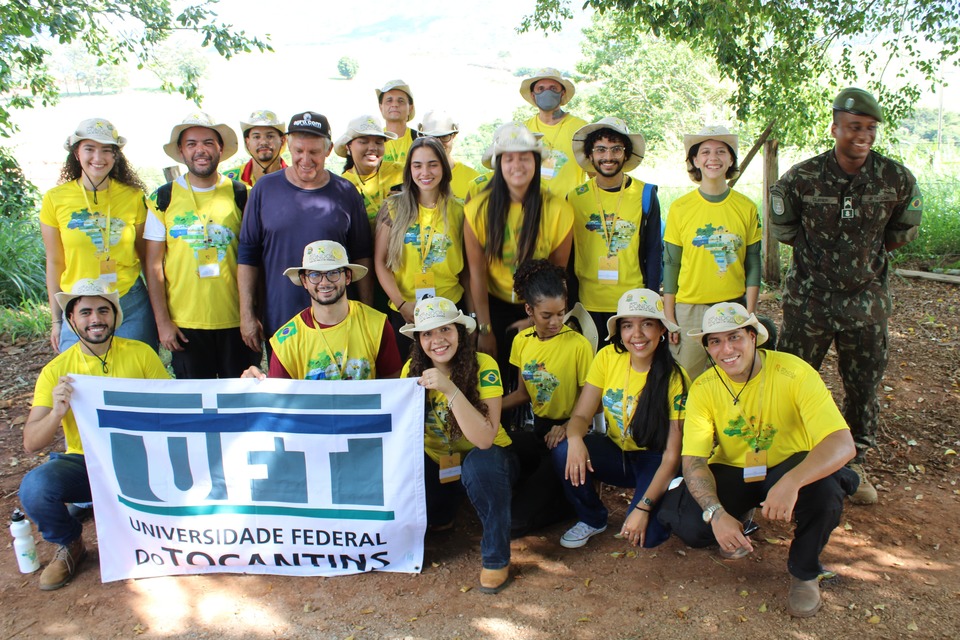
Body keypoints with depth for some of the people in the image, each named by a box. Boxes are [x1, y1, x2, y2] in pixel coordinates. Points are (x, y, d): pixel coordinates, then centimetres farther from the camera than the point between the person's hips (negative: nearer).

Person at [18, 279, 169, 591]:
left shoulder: (140, 353, -2)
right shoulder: (56, 370, -2)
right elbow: (30, 443, -8)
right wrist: (56, 413, -29)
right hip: (84, 463, 1)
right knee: (34, 487, -28)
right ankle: (70, 545, 6)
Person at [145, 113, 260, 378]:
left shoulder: (240, 194, 3)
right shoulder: (164, 198, 3)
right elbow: (153, 266, 2)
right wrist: (162, 321, -3)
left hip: (236, 321, 0)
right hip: (185, 323, 0)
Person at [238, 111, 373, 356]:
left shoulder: (346, 193, 2)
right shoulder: (265, 188, 1)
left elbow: (362, 255, 5)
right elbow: (247, 254, 2)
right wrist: (246, 313, -2)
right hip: (278, 320, 0)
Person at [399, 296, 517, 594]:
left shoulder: (483, 366, -22)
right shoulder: (413, 369, -9)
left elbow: (485, 439, -32)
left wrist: (450, 389, -40)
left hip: (483, 461, -4)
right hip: (436, 465, 4)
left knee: (480, 463, -37)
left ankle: (497, 558, -14)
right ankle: (440, 515, 11)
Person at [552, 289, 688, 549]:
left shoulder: (675, 378, -18)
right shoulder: (608, 357, -9)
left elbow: (672, 456, -17)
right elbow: (581, 415, -10)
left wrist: (644, 507, -25)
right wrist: (575, 439, -34)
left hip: (654, 462, -3)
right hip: (616, 452, 4)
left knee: (645, 535, -29)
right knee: (564, 454, -27)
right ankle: (592, 519, 2)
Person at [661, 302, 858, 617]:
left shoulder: (793, 372, -22)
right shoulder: (703, 388, -13)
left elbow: (843, 443, -31)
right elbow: (693, 460, -16)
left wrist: (792, 481, -49)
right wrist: (716, 512, -35)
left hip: (789, 468, -2)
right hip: (733, 474, 2)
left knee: (824, 491, -35)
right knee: (689, 526, -24)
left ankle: (805, 572, -3)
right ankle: (742, 517, 16)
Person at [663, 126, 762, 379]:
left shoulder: (746, 207, 3)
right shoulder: (680, 207, -1)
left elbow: (753, 264, 6)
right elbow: (670, 264, 1)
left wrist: (750, 314, 0)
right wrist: (669, 317, -1)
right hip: (689, 309, -1)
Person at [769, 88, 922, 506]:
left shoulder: (896, 179, -5)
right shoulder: (802, 178, -11)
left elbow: (903, 231, 13)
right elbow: (782, 228, 6)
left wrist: (868, 254, 10)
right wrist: (819, 252, 6)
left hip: (866, 301, 2)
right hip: (808, 299, -2)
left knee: (864, 389, 11)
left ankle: (855, 465, 31)